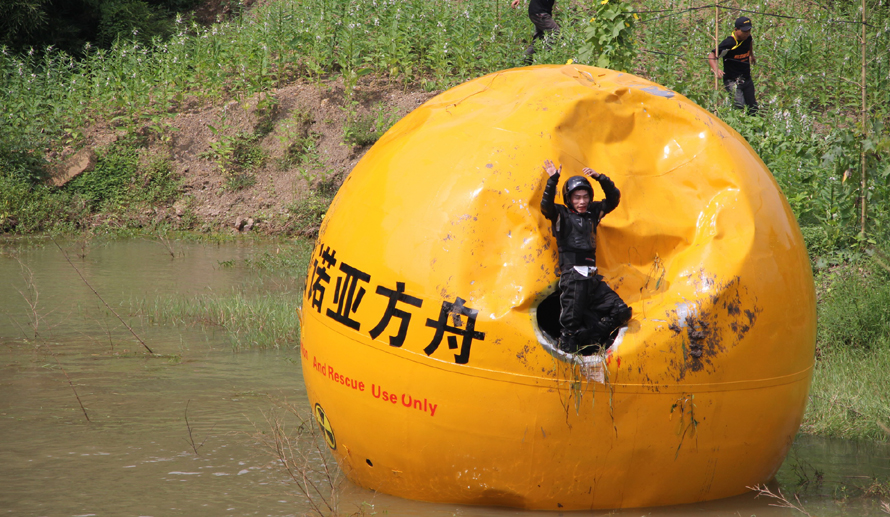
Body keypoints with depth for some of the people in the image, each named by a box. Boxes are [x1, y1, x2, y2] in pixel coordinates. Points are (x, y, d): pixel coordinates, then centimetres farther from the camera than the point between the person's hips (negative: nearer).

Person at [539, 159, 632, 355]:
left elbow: (613, 198, 11)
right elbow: (546, 206, -16)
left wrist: (600, 178, -2)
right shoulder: (561, 214, 2)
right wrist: (553, 181, -24)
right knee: (571, 322, -7)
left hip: (592, 277, 5)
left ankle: (589, 339, 4)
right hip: (572, 276, -5)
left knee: (621, 312, -2)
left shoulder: (593, 212, 15)